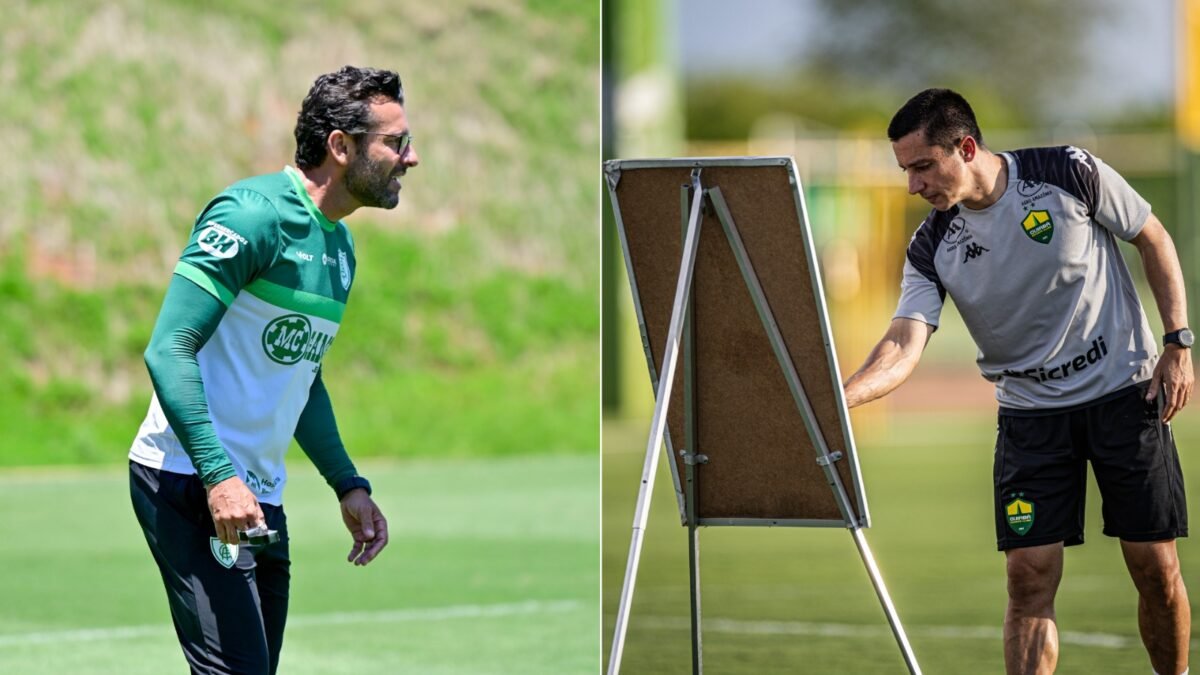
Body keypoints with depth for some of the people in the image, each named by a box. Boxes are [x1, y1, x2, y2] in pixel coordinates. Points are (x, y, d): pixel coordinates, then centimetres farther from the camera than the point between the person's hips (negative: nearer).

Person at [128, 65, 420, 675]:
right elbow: (168, 351, -19)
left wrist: (348, 485, 21)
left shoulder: (340, 247, 16)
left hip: (260, 499, 9)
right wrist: (219, 477, -26)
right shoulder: (256, 214, -13)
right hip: (189, 482, -9)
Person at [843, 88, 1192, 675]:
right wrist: (834, 398, -37)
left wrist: (1178, 344, -4)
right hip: (1030, 413, 2)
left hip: (1126, 392, -2)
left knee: (1155, 568, -1)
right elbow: (904, 346, -18)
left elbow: (1153, 240, 0)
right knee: (1029, 577, -8)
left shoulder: (1071, 174, -13)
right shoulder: (933, 249, -8)